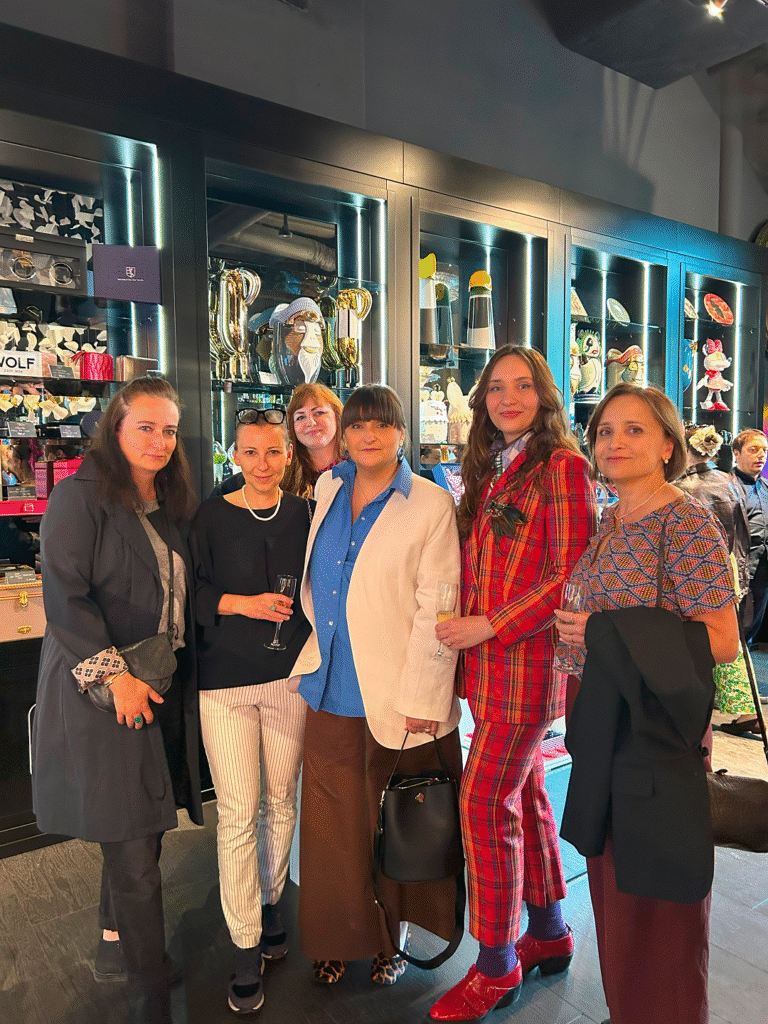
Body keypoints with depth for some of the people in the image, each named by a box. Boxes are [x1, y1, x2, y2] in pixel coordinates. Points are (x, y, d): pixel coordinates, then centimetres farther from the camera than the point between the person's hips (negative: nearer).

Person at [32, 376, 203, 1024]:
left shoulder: (173, 504, 12)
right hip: (102, 690, -6)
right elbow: (65, 596, -15)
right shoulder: (82, 496, -9)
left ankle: (116, 942, 39)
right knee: (133, 853, 1)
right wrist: (114, 672, -19)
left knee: (140, 829, 15)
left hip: (164, 689, 7)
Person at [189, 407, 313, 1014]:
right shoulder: (213, 517, -2)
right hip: (226, 679, -2)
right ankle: (246, 947, 19)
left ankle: (269, 904, 38)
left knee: (281, 802, 13)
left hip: (291, 675, 2)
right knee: (238, 813, 1)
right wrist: (242, 603, -15)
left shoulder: (305, 514, 4)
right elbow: (192, 594, -1)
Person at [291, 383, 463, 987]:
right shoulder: (327, 490, 8)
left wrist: (421, 699, -16)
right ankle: (340, 938, 36)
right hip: (330, 690, 5)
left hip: (397, 698, -4)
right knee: (333, 823, 14)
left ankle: (393, 939, 36)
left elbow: (436, 609, -13)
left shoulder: (431, 506, -8)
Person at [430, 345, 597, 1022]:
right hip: (488, 658, 8)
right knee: (524, 794, 17)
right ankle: (549, 933, 35)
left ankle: (497, 966, 16)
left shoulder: (561, 465, -9)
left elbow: (570, 574, -15)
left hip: (527, 658, -8)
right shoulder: (489, 469, 15)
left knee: (486, 803, -3)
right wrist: (467, 625, 5)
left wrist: (490, 627, -16)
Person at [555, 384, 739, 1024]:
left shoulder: (690, 526, -14)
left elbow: (722, 641, -18)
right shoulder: (609, 524, 8)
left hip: (659, 733, -7)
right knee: (612, 884, 20)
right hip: (606, 725, 7)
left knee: (654, 901, 8)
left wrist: (605, 634, -20)